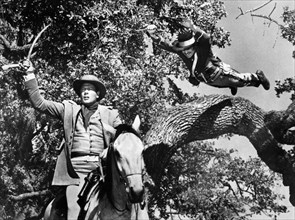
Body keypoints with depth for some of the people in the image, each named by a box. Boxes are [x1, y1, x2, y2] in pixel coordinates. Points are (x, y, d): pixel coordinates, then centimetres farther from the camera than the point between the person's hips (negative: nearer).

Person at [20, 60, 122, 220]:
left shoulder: (111, 114, 16)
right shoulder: (68, 109, 17)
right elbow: (39, 103, 13)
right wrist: (30, 75, 8)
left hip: (101, 166, 0)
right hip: (75, 169, 0)